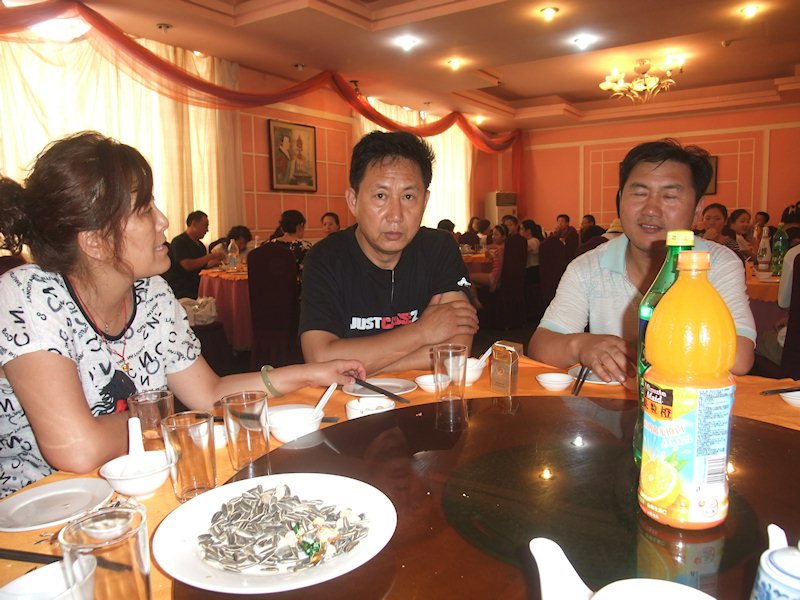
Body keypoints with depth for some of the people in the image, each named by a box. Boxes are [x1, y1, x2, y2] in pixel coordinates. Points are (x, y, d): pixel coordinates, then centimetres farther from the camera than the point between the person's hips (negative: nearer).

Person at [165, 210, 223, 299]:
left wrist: (217, 260, 6)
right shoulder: (179, 241, -7)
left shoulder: (200, 245, 20)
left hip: (196, 288, 8)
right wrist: (211, 256, -14)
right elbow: (188, 265, -19)